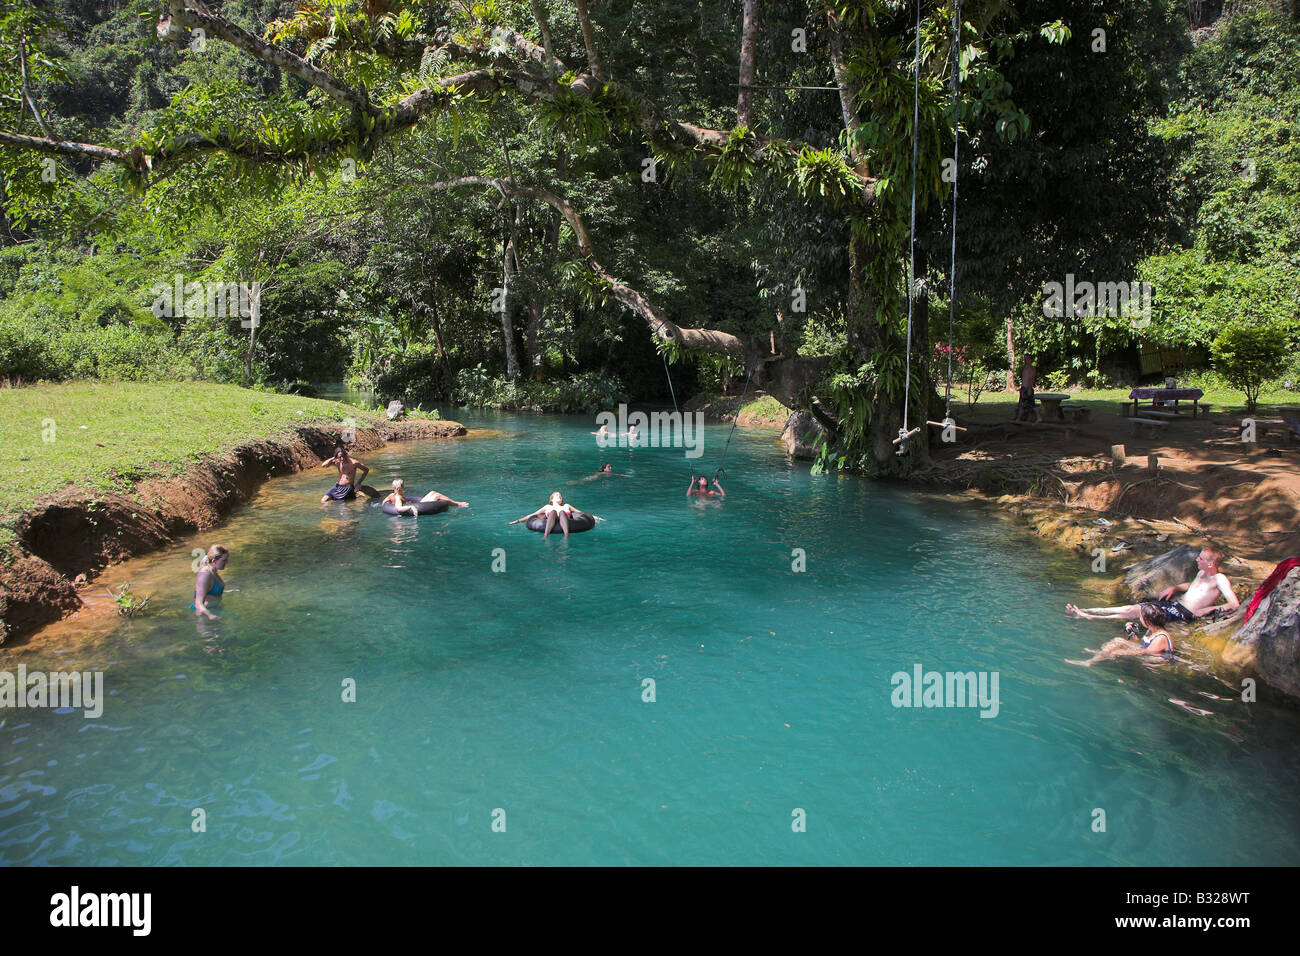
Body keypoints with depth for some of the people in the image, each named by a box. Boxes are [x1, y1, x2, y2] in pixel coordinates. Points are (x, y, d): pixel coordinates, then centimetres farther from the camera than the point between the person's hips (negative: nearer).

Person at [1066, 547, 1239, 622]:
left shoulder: (1220, 579, -10)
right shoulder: (1202, 573, 17)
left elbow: (1235, 604, -19)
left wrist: (1209, 609, -20)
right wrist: (1174, 587, 19)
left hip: (1184, 613, -9)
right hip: (1175, 603, 9)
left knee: (1134, 612, -19)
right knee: (1130, 607, -4)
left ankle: (1088, 617, -24)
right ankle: (1084, 611, -10)